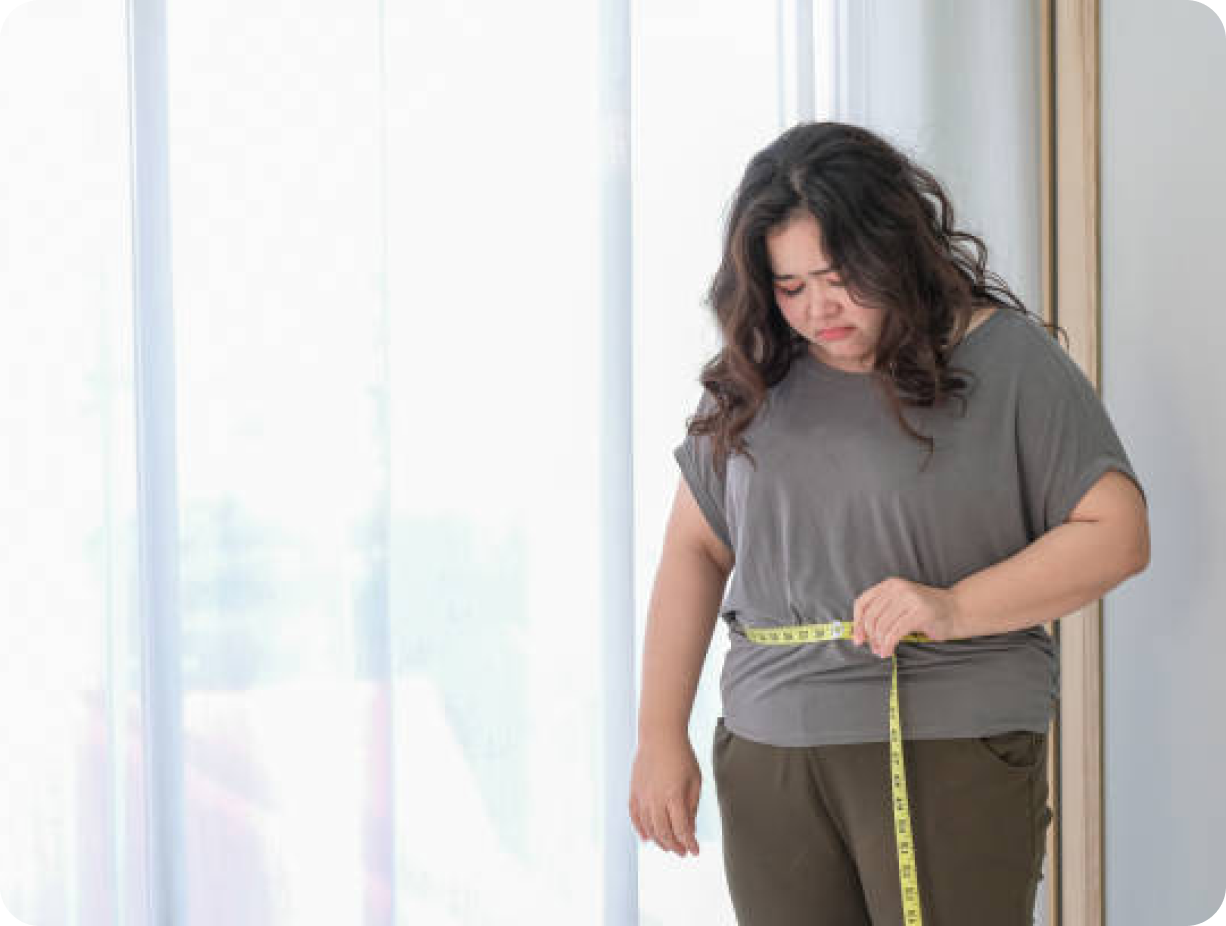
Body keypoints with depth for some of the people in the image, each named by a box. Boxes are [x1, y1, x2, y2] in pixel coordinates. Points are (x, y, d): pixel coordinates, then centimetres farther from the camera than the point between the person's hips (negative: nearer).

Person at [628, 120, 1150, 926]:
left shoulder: (1008, 359, -3)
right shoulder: (752, 381, 9)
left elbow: (1118, 533, -6)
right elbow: (695, 548, 14)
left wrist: (952, 608, -18)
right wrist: (661, 735, 9)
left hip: (951, 755, -4)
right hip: (765, 760, 4)